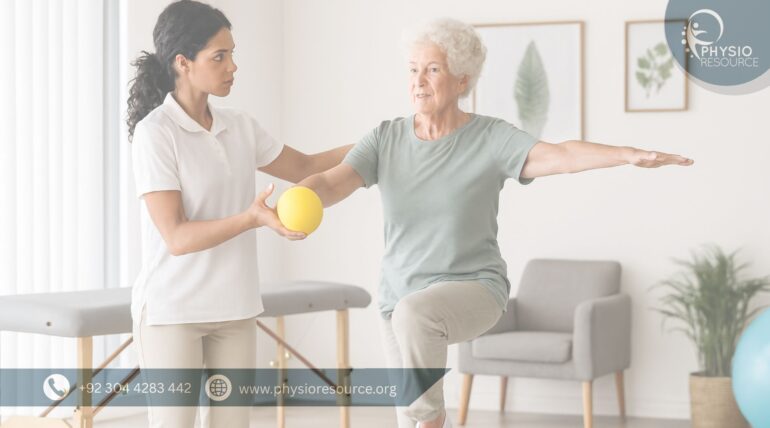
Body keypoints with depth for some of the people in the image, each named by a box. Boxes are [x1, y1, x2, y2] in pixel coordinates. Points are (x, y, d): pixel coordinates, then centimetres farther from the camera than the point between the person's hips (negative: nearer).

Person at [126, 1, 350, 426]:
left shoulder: (240, 127, 5)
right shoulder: (155, 133, -13)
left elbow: (305, 168, 21)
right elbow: (176, 237, -19)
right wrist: (253, 219, -33)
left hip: (234, 308, 6)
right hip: (172, 310, -6)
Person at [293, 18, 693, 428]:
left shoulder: (491, 137, -11)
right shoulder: (385, 138, -1)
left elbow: (561, 156, -26)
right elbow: (330, 183, -14)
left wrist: (630, 154, -43)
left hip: (472, 291, -4)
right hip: (402, 301, 5)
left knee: (413, 315, -37)